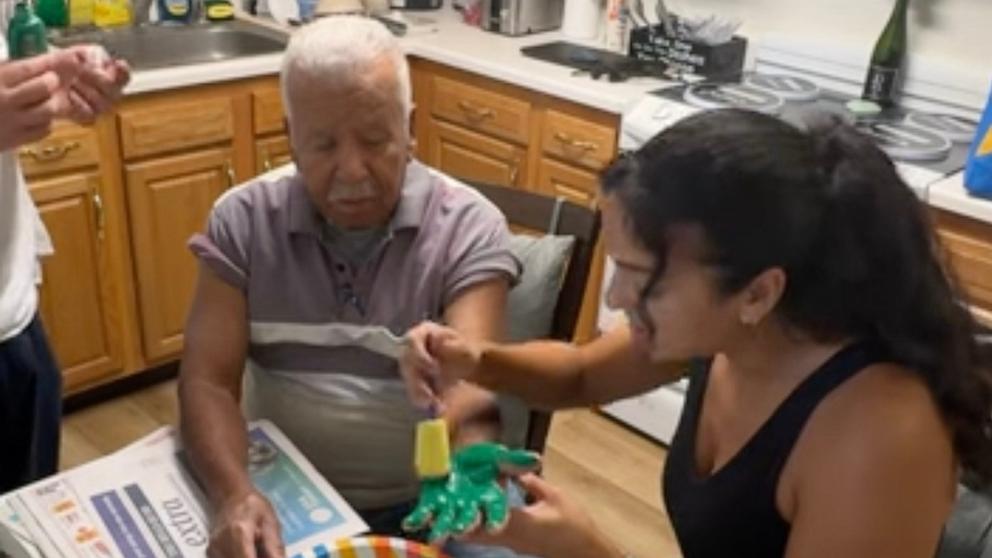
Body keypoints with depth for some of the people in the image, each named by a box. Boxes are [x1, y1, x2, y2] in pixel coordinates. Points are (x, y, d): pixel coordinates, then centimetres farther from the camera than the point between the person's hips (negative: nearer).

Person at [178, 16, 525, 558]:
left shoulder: (469, 226, -9)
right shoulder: (243, 221, -3)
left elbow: (473, 394, -17)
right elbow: (208, 382, -7)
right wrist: (234, 495, -26)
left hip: (422, 503, -1)